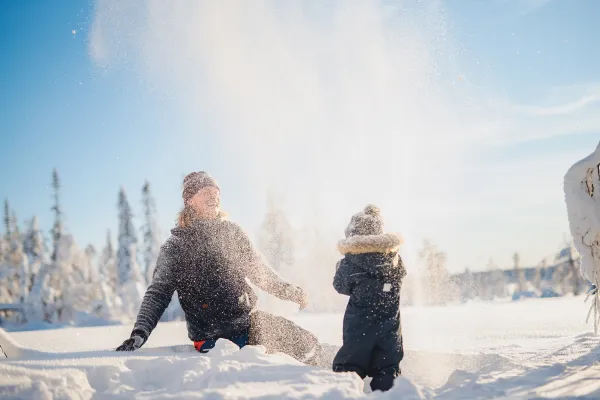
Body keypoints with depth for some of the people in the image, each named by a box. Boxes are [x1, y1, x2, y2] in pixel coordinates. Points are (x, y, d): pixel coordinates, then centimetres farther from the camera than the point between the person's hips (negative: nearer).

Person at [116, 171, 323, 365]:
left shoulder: (232, 232, 8)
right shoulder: (176, 247, -3)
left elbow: (258, 270, 22)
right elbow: (158, 294, -5)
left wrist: (288, 291, 21)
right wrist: (139, 333, -16)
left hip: (251, 321, 5)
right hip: (213, 338, -5)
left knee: (308, 345, -1)